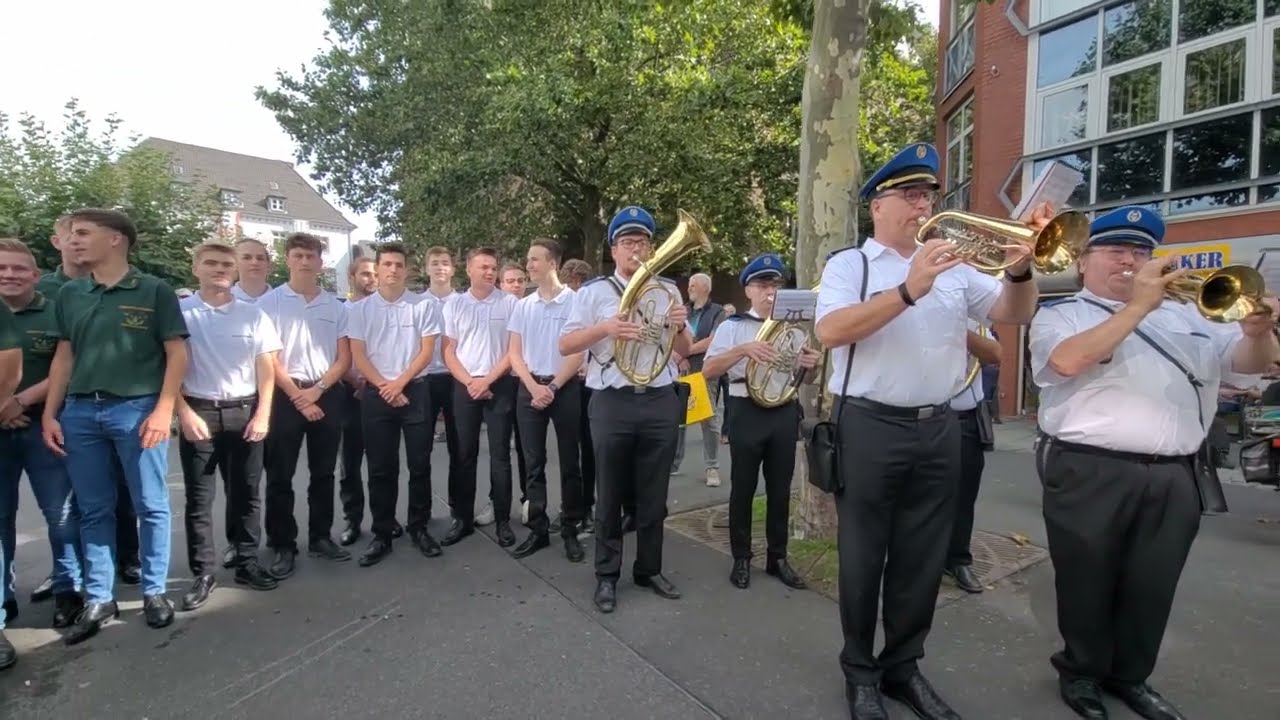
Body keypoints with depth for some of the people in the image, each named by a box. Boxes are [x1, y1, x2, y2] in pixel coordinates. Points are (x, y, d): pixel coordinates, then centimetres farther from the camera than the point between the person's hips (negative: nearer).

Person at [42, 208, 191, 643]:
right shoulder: (69, 295, 12)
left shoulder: (154, 291, -2)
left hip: (137, 408, -4)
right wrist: (50, 414, 8)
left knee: (150, 506, 4)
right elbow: (64, 357, 15)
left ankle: (154, 591, 17)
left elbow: (177, 354, -4)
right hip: (80, 412, 5)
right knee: (93, 510, 11)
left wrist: (163, 410, -11)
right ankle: (99, 598, 22)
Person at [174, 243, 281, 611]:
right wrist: (185, 414, -9)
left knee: (246, 493, 8)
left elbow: (266, 368, 4)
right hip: (198, 412, -1)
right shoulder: (180, 312, 1)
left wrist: (262, 414, -4)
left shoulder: (253, 314, 5)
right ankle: (202, 574, 14)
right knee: (199, 497, 5)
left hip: (245, 412, 1)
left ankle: (247, 563, 20)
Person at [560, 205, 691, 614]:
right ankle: (607, 576, 22)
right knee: (611, 496, 8)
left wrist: (678, 327, -8)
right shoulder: (594, 291, 2)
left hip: (660, 401, 3)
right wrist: (605, 328, -18)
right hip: (613, 403, -2)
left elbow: (684, 352, 14)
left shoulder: (668, 290, 11)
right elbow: (565, 345, -2)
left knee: (654, 495, 12)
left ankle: (649, 569, 29)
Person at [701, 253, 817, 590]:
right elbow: (708, 371, -11)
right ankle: (741, 558, 20)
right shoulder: (732, 326, -1)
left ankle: (777, 557, 26)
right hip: (747, 411, -3)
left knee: (780, 489, 11)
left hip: (785, 411, 4)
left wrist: (810, 364, -5)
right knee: (743, 488, 7)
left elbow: (802, 369, 19)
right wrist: (742, 350, -24)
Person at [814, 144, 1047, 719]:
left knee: (923, 559, 14)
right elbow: (831, 331, -18)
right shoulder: (848, 264, -1)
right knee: (864, 558, 7)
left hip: (938, 430, 5)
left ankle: (903, 666, 31)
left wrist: (1020, 271, -11)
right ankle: (860, 671, 24)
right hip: (871, 428, -5)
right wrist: (909, 291, -25)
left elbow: (1015, 314, 9)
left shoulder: (952, 266, 13)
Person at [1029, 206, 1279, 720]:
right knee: (1088, 582, 7)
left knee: (1152, 587, 14)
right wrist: (1138, 305, -17)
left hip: (1172, 478, 5)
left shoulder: (1182, 316, 19)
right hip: (1089, 474, -5)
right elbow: (1067, 361, -19)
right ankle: (1081, 673, 26)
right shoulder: (1060, 315, 2)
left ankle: (1130, 676, 33)